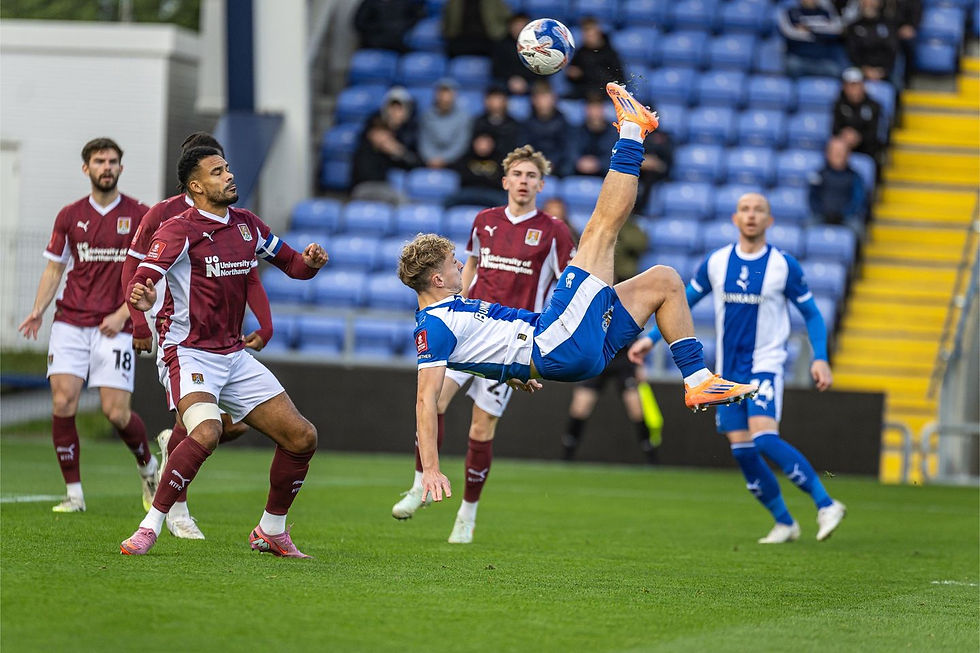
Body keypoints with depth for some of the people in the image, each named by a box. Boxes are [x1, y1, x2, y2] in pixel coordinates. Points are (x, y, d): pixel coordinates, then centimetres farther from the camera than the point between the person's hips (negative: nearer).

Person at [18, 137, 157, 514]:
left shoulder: (139, 216, 1)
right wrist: (38, 311, -1)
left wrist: (123, 313, -10)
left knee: (116, 412, -9)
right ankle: (74, 493, -2)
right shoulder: (69, 216, 8)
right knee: (62, 401, -12)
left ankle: (147, 466, 22)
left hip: (115, 327, -2)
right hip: (71, 323, 2)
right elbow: (54, 269, 14)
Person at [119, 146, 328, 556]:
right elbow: (143, 278, -27)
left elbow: (292, 264, 19)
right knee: (206, 433, -34)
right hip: (191, 353, -7)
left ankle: (271, 530, 21)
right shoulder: (179, 230, -13)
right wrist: (141, 296, -51)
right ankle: (149, 527, -23)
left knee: (301, 437, 3)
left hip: (235, 356, 7)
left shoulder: (245, 223, 9)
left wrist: (309, 261, -5)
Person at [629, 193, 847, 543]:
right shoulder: (716, 263, 3)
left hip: (765, 366, -4)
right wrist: (651, 338, 7)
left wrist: (820, 359, -10)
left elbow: (811, 314, 3)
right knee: (742, 450, -1)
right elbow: (684, 303, 15)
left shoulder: (784, 265, -5)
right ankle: (784, 523, 14)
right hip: (728, 370, 4)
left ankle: (825, 504, -16)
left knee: (764, 438, -24)